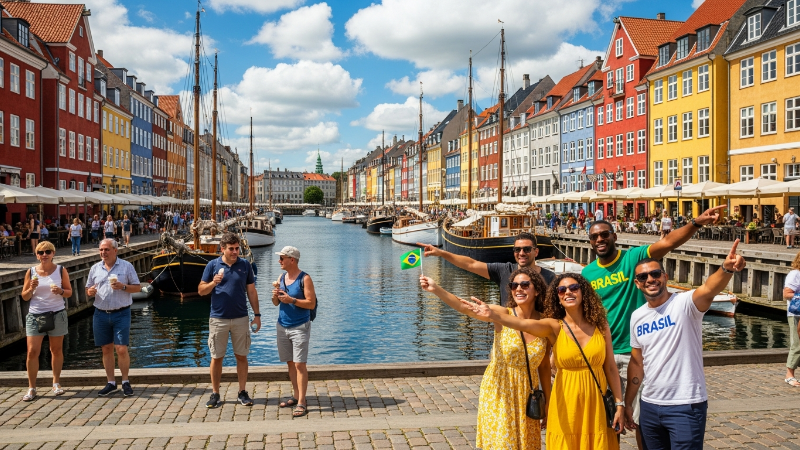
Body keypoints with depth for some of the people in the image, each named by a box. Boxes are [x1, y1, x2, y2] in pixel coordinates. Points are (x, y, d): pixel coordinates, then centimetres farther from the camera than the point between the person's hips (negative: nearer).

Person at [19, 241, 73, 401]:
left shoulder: (61, 270, -1)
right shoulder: (31, 272, 0)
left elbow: (69, 292, 4)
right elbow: (25, 297, 5)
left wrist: (60, 291, -17)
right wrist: (31, 289, -15)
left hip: (57, 314, 0)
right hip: (35, 315, 0)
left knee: (56, 350, 7)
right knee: (32, 352, -4)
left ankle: (56, 383, 22)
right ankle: (31, 388, 6)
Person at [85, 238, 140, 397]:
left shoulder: (126, 266, 0)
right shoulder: (95, 268, 10)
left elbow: (137, 287, 0)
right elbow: (88, 289, 16)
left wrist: (122, 287, -17)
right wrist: (90, 292, -7)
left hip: (121, 313, -3)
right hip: (101, 314, 3)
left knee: (122, 349, -6)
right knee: (106, 349, 8)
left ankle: (125, 382, 9)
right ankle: (111, 383, 19)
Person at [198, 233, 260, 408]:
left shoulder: (245, 265, 2)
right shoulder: (212, 265, 0)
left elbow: (251, 291, 6)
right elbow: (201, 290, 3)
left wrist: (257, 315, 3)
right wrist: (213, 283, -18)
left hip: (241, 318, 1)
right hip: (218, 319, -1)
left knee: (241, 356, 7)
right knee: (216, 357, 6)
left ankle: (243, 392, 18)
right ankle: (215, 394, 18)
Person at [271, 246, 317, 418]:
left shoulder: (305, 279, -11)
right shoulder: (281, 277, 8)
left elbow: (311, 303, -16)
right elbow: (276, 303, 12)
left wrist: (291, 300, -24)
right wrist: (275, 296, -10)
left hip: (300, 327, -7)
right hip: (282, 326, 7)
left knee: (299, 364, -8)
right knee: (290, 363, 12)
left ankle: (302, 403, -5)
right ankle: (296, 396, 22)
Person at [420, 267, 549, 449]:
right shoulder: (503, 314, -11)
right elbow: (464, 307, -25)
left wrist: (547, 403, 9)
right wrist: (436, 289, -40)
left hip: (526, 397, 3)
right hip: (498, 394, -3)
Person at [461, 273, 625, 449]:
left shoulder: (601, 325, 1)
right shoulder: (554, 327, -7)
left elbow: (611, 368, 6)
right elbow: (524, 324, -27)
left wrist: (619, 404, 2)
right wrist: (492, 315, -44)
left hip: (598, 406, 2)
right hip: (566, 408, -1)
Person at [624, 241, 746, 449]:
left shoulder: (684, 303, -11)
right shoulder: (637, 317, 6)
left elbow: (708, 289, -34)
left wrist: (726, 269, -54)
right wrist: (627, 403, 13)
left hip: (686, 406, -6)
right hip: (649, 406, 6)